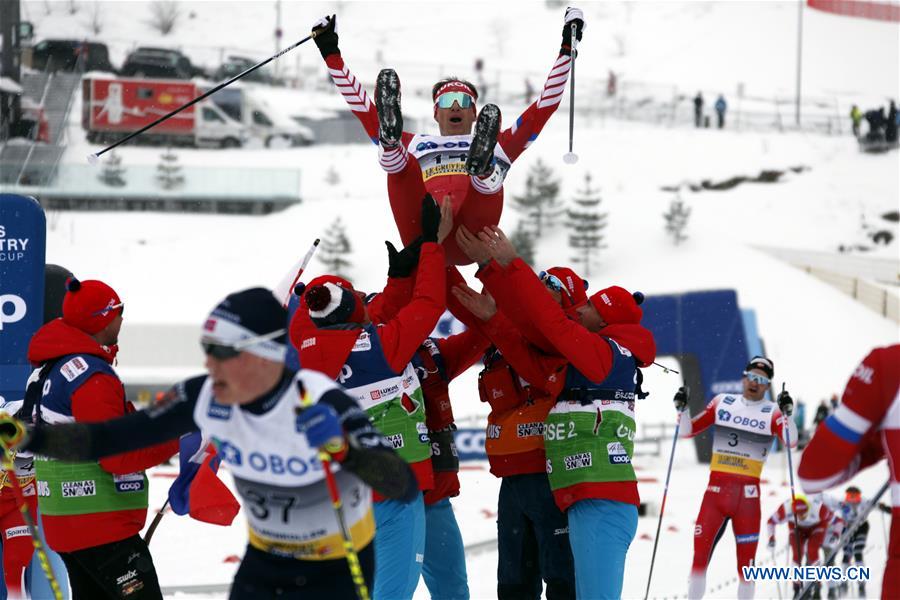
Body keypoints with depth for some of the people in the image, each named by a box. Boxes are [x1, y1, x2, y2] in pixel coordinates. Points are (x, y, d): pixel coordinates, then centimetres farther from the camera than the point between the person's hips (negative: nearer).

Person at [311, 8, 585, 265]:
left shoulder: (496, 146, 38)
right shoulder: (414, 144, 39)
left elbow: (544, 107, 33)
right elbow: (363, 109, 35)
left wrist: (567, 49, 28)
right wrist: (331, 53, 32)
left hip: (470, 244, 0)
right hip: (421, 237, 0)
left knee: (490, 177, -28)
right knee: (398, 162, -22)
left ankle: (482, 166, -61)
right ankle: (390, 138, -54)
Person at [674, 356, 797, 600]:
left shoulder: (772, 412, 2)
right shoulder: (723, 403, 9)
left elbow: (791, 441, -14)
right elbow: (687, 431, 11)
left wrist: (787, 414, -27)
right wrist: (682, 409, -6)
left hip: (747, 493, -2)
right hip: (716, 488, 2)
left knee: (746, 558, 1)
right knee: (700, 550, -4)